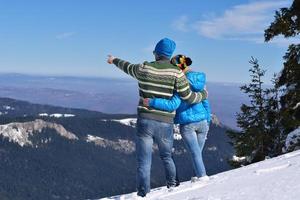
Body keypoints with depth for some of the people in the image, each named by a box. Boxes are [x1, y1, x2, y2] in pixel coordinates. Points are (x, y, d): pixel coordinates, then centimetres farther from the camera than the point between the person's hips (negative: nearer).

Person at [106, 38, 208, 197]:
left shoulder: (144, 68, -2)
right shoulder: (176, 73, -7)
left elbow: (128, 67, 19)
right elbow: (189, 97, -5)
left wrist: (114, 61, 42)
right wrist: (203, 95, 17)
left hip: (145, 122, 0)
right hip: (165, 124, 1)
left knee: (144, 162, 4)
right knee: (167, 157, 25)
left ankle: (143, 194, 0)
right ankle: (172, 185, 38)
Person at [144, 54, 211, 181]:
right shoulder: (199, 80, 5)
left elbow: (173, 105, -27)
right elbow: (206, 103, 10)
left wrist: (151, 102, -30)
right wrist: (207, 122, 19)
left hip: (187, 124, -6)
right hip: (202, 121, 6)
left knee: (195, 153, 8)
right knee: (198, 152, 18)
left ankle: (202, 176, 10)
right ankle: (199, 176, 23)